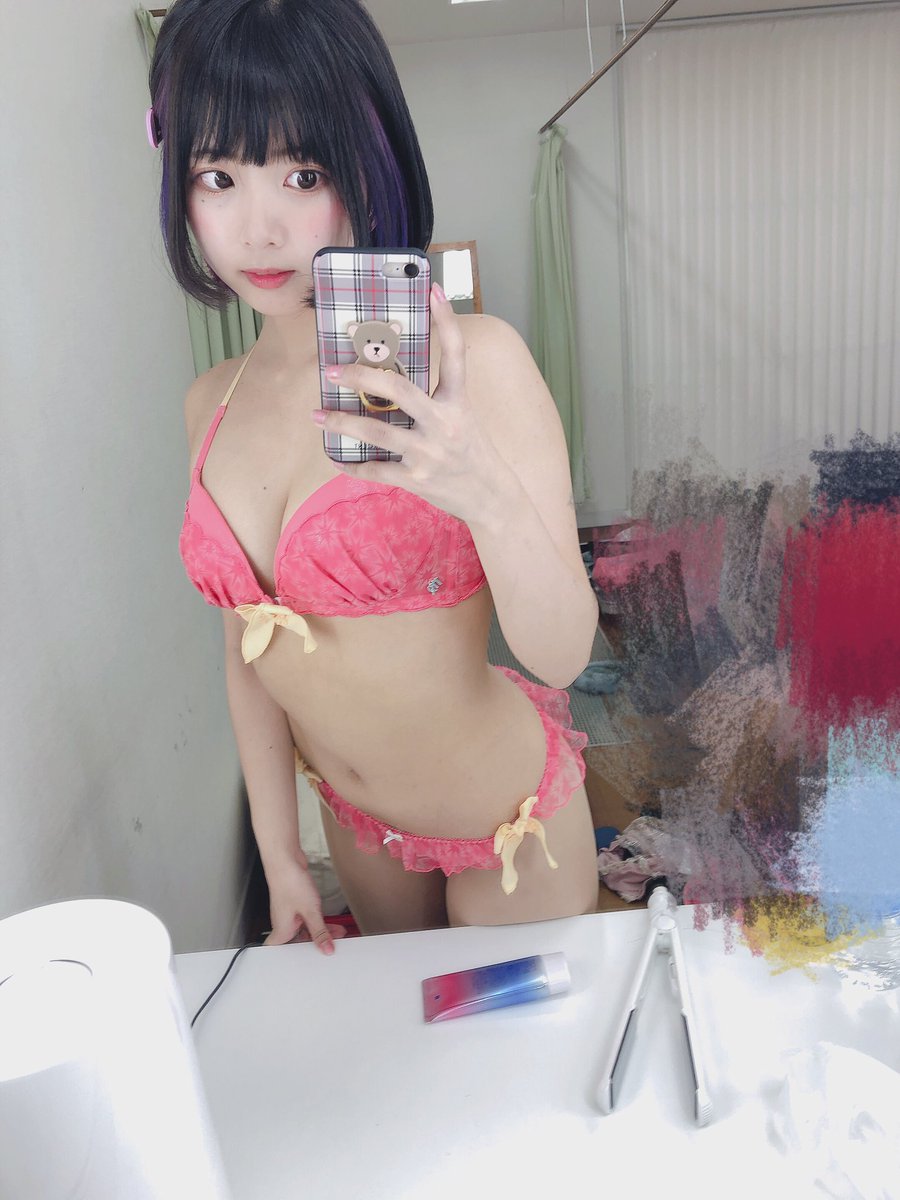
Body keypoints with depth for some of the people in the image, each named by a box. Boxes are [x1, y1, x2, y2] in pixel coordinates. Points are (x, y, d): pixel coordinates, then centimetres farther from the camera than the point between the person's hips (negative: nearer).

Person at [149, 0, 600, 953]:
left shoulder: (472, 362, -23)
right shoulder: (213, 403, -5)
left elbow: (561, 655, -23)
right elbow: (249, 643, 3)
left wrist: (490, 496, -43)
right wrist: (279, 853, 6)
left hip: (505, 816, -5)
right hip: (357, 825, 5)